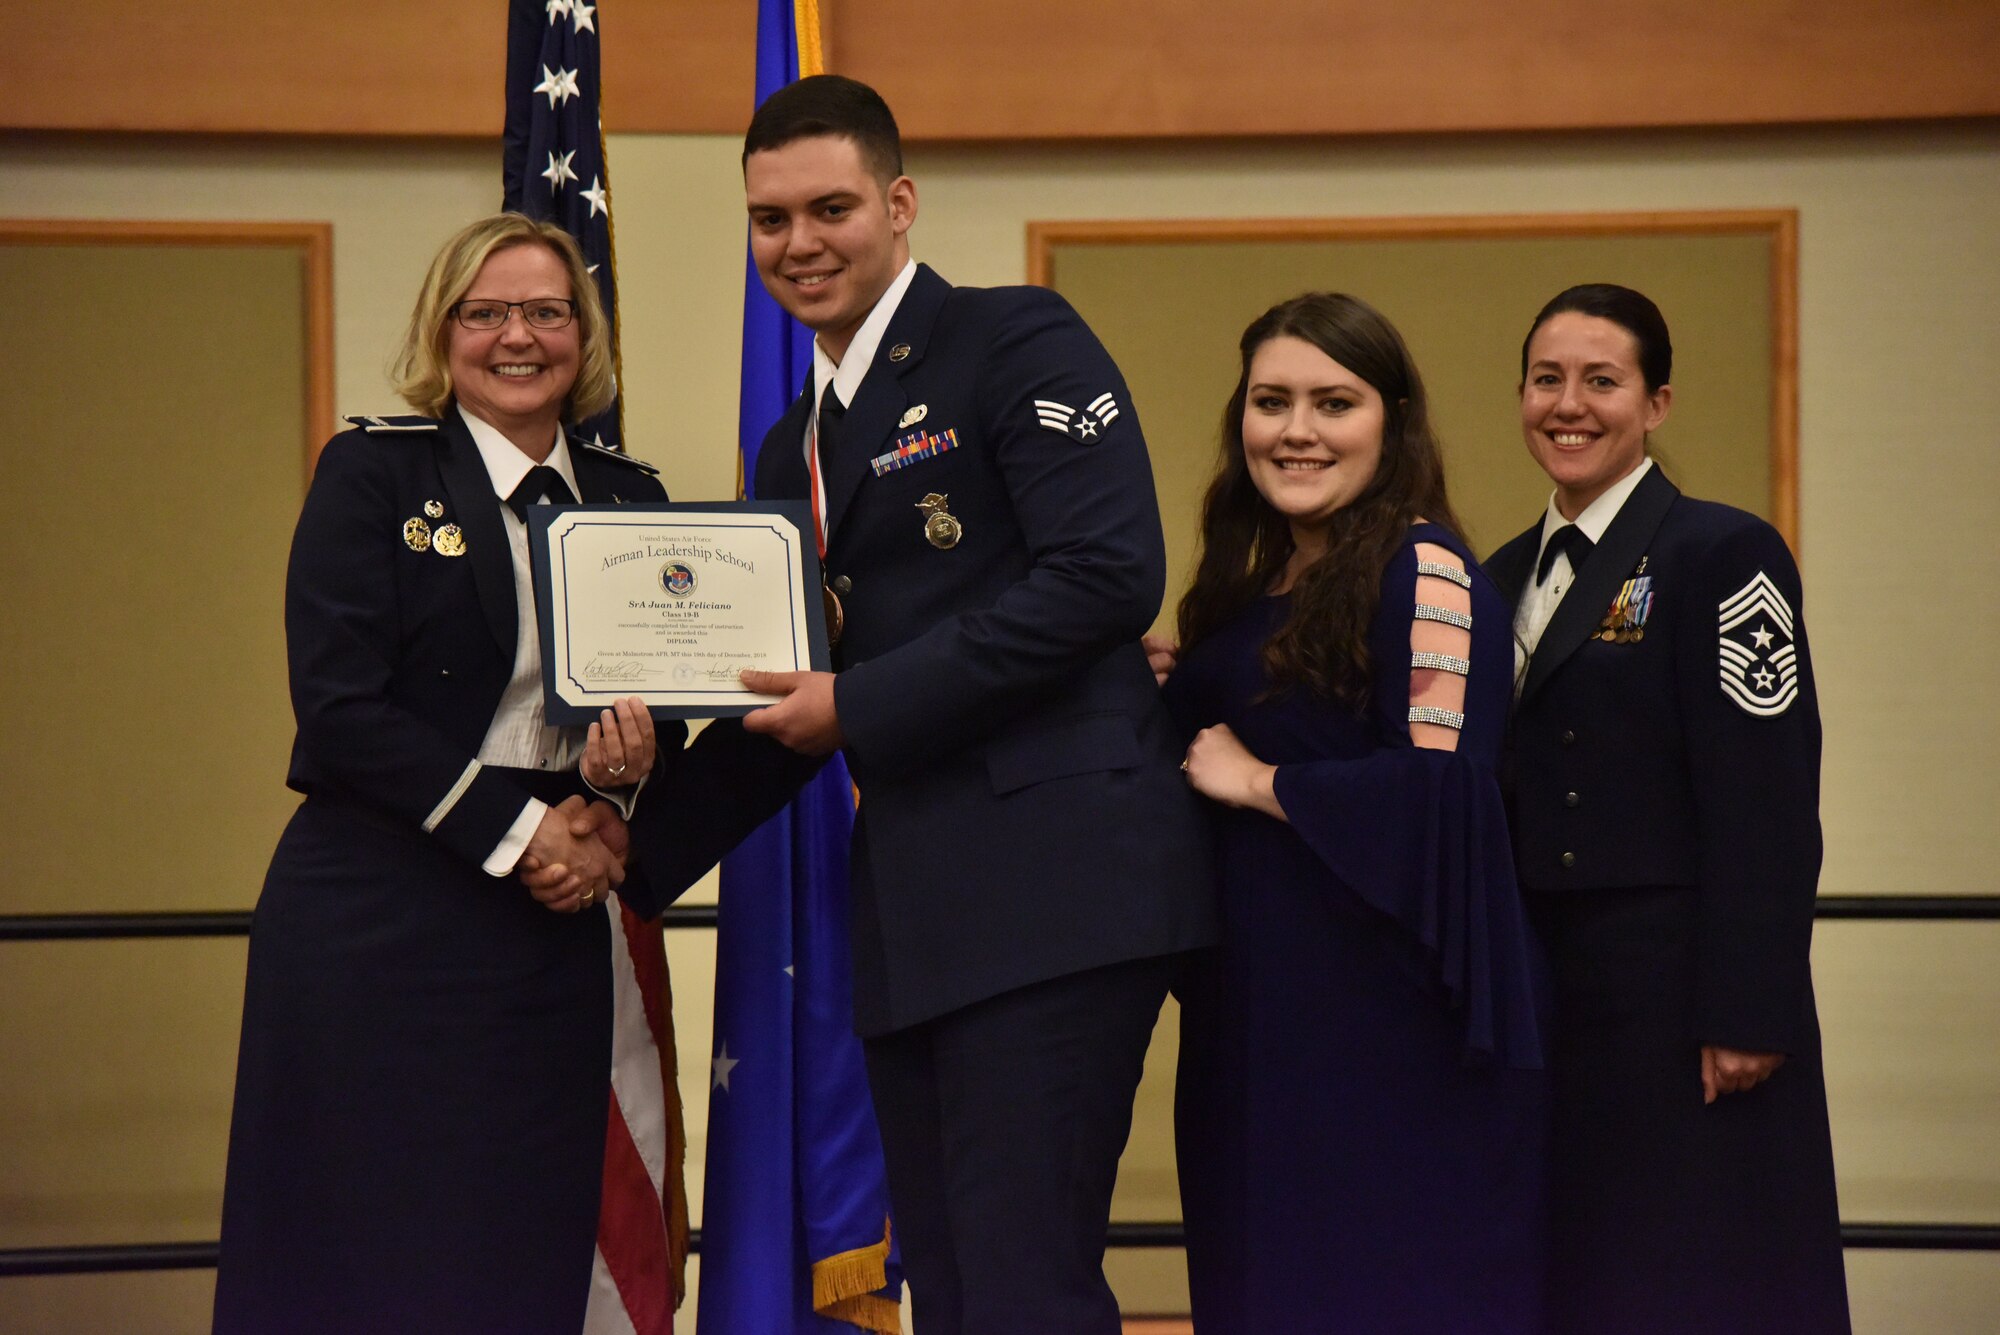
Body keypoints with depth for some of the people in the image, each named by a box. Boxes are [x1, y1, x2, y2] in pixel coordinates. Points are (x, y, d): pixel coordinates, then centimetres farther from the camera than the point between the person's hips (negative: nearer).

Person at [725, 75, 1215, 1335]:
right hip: (911, 902, 8)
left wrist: (859, 704, -13)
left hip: (1051, 871, -8)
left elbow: (1108, 571, -16)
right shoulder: (793, 447, 21)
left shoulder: (1018, 342, -4)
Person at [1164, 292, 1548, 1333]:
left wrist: (1254, 781, -11)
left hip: (1387, 1013, -8)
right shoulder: (1249, 592, 15)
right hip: (1254, 1008, 8)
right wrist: (1156, 706, 3)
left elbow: (1439, 785, -20)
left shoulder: (1424, 572, -10)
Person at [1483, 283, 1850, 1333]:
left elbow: (1767, 804, -13)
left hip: (1680, 985, -7)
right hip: (1542, 986, 7)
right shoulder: (1508, 578, 14)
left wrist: (1747, 1011, -18)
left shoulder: (1722, 556, -7)